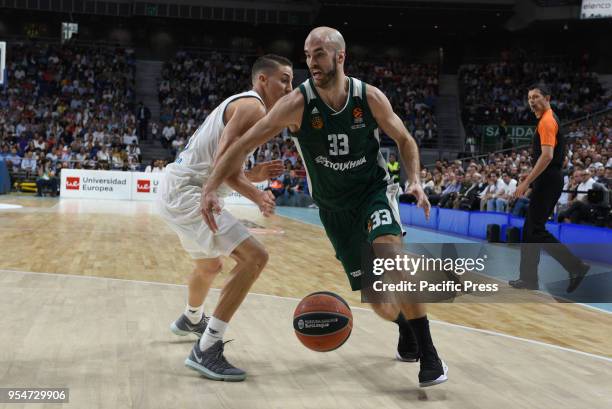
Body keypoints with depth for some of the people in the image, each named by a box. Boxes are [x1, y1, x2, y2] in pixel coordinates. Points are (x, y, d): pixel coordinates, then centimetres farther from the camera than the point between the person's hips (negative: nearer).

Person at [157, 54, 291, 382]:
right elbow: (221, 164, -24)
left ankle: (190, 320, 60)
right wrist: (257, 196, -13)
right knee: (254, 257, -19)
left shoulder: (239, 104, 20)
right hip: (187, 194, -11)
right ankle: (206, 350, -17)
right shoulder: (252, 106, -12)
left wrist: (253, 176, 11)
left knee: (210, 266, 31)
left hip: (177, 190, 11)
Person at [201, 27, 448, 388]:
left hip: (374, 190, -1)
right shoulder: (297, 104, -17)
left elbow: (404, 140, 2)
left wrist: (415, 180, -15)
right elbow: (245, 145, -16)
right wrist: (212, 187, -27)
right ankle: (404, 324, 39)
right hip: (334, 206, 1)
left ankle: (428, 353, -21)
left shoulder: (370, 97, -13)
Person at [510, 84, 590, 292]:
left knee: (536, 231, -8)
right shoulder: (548, 119, 18)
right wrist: (531, 183, 23)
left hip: (547, 181, -10)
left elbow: (547, 155, -23)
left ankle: (576, 266, -7)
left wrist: (526, 182, -23)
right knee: (530, 230, 11)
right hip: (547, 181, 10)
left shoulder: (547, 121, -13)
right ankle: (529, 278, 15)